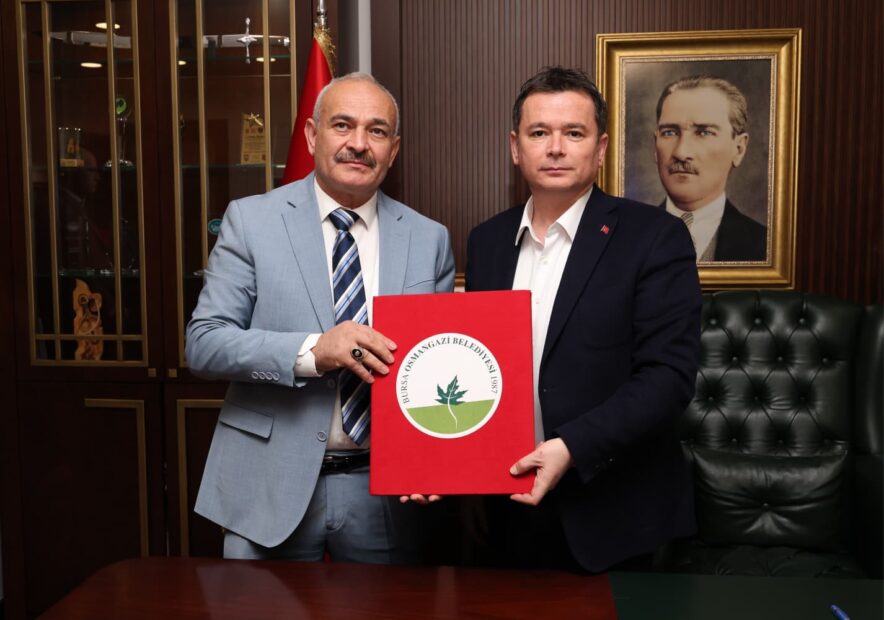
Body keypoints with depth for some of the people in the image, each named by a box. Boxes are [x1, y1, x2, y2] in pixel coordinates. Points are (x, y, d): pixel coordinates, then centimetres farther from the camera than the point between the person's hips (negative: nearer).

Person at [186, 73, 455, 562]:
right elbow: (204, 343, -8)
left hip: (384, 491, 2)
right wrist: (311, 351, -23)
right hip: (270, 486, -1)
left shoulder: (429, 239, 3)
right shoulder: (250, 219, -3)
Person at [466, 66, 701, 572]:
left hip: (616, 520, -4)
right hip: (513, 510, 5)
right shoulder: (487, 241, 5)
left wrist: (571, 446, -25)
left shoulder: (653, 237, -11)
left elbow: (669, 375, -16)